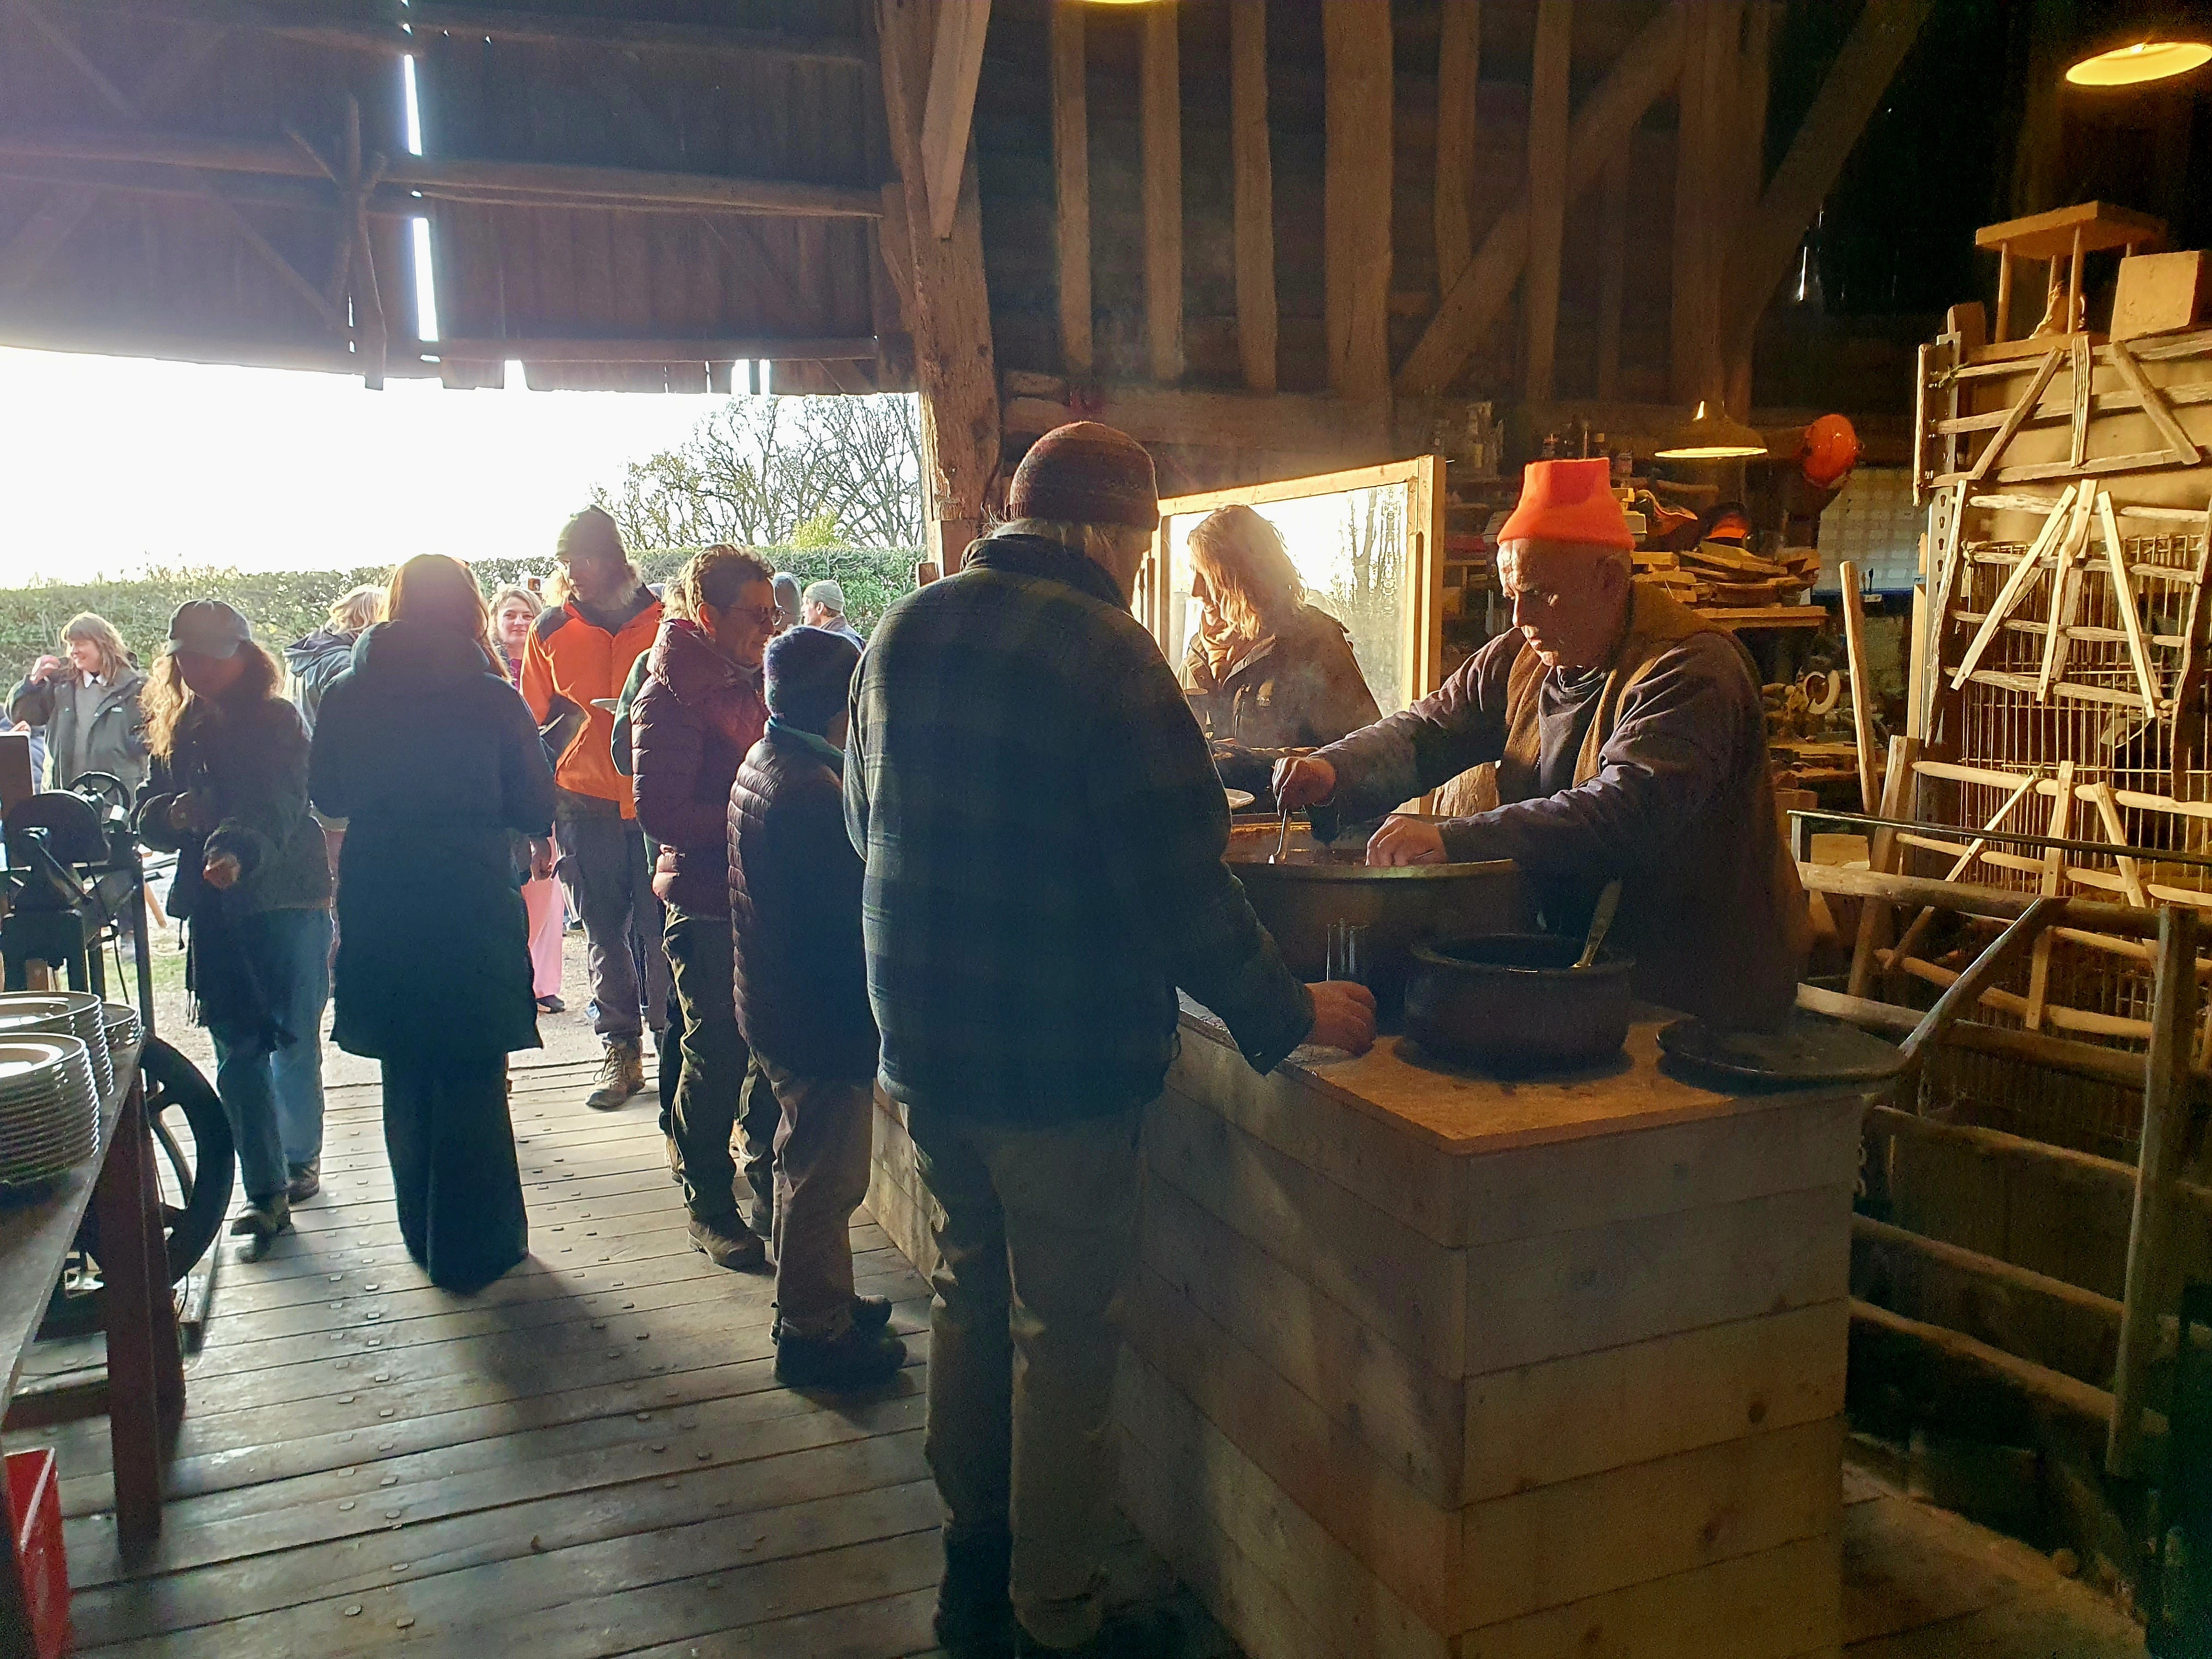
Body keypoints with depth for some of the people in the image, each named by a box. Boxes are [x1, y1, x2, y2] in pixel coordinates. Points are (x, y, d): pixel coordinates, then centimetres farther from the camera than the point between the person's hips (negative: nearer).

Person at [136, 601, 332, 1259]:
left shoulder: (279, 722, -5)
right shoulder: (177, 731, 10)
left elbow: (281, 807, -20)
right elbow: (149, 819, 12)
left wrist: (241, 854, -39)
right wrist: (173, 813, -12)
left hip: (288, 902, -4)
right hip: (215, 910, 4)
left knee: (295, 1044, 5)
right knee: (236, 1055, 2)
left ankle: (300, 1157, 27)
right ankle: (267, 1193, 8)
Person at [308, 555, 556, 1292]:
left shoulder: (346, 695, -2)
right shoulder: (490, 697, -11)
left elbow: (327, 796, 11)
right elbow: (535, 807, -3)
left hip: (375, 910, 3)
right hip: (472, 905, -3)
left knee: (406, 1080, 16)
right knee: (472, 1081, 7)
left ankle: (424, 1237, 28)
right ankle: (476, 1245, 15)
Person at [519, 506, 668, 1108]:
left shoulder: (663, 621, 1)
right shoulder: (552, 630, 6)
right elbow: (535, 724, 10)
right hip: (585, 802, 2)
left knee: (659, 927, -1)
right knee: (604, 932, 7)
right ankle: (620, 1050, 17)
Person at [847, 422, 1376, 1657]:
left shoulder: (906, 634, 4)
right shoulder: (1103, 651, -19)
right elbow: (1180, 881, -20)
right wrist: (1291, 1013, -9)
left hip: (927, 1043, 7)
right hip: (1061, 1058, -7)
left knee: (970, 1289, 21)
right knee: (1067, 1332, 8)